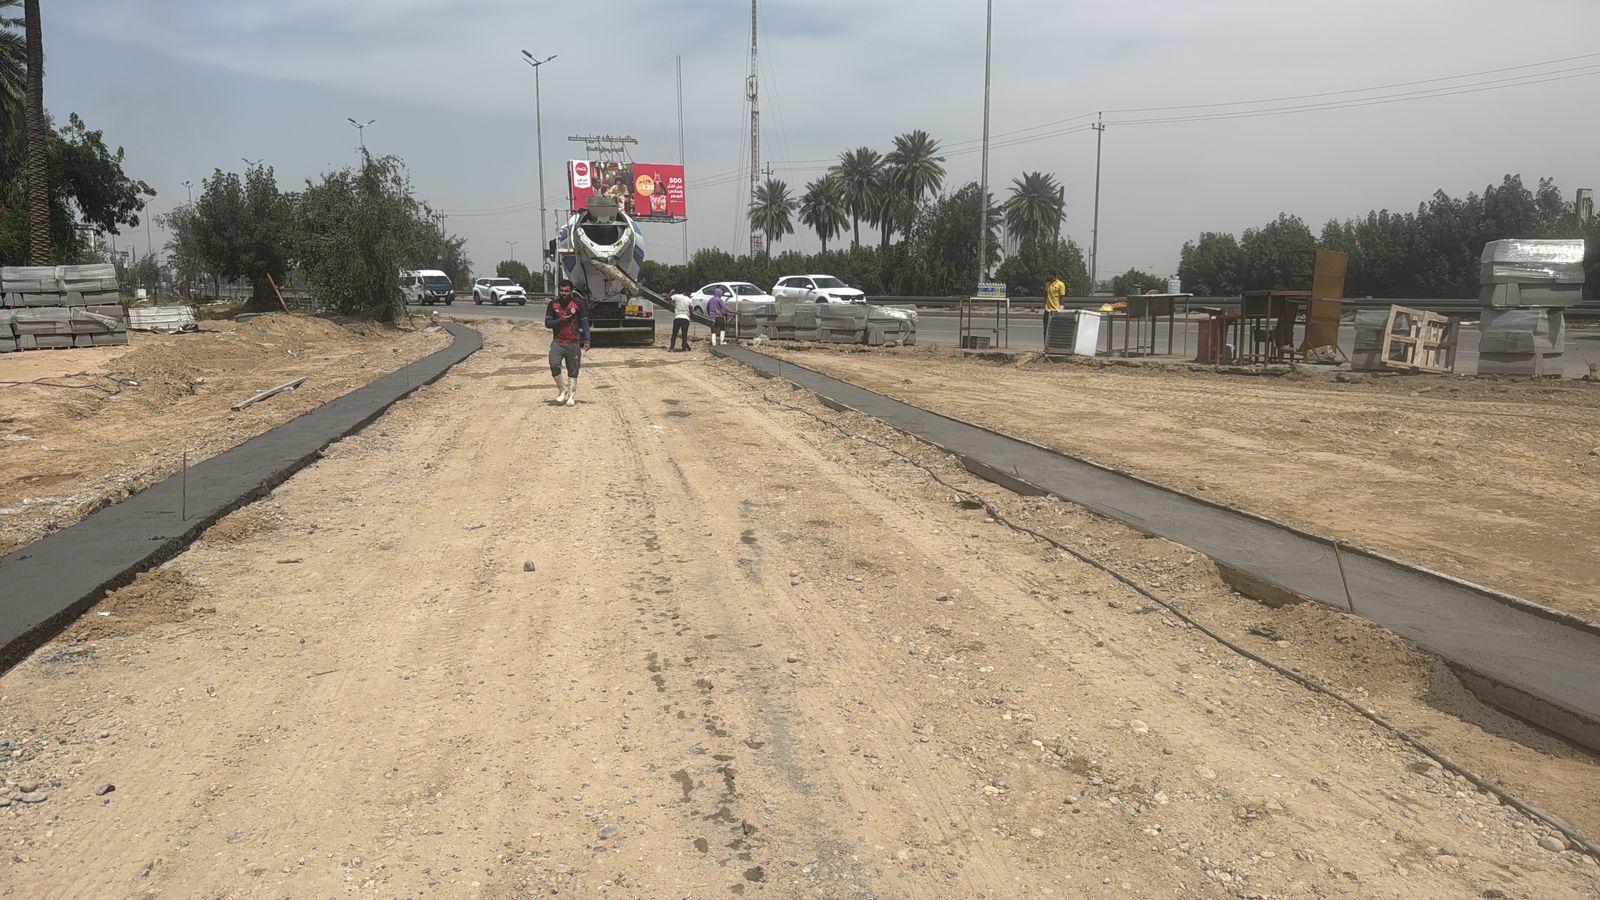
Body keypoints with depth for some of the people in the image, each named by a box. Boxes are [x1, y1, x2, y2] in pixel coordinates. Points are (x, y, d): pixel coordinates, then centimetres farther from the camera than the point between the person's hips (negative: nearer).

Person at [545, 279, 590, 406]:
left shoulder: (577, 304, 3)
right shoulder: (553, 304, 5)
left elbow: (584, 322, 3)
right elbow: (547, 323, 4)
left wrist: (587, 339, -7)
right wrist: (561, 320, -13)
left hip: (573, 343, 0)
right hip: (558, 342, 0)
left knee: (573, 372, 3)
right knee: (554, 365, -18)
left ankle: (571, 397, 12)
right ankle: (563, 390, 2)